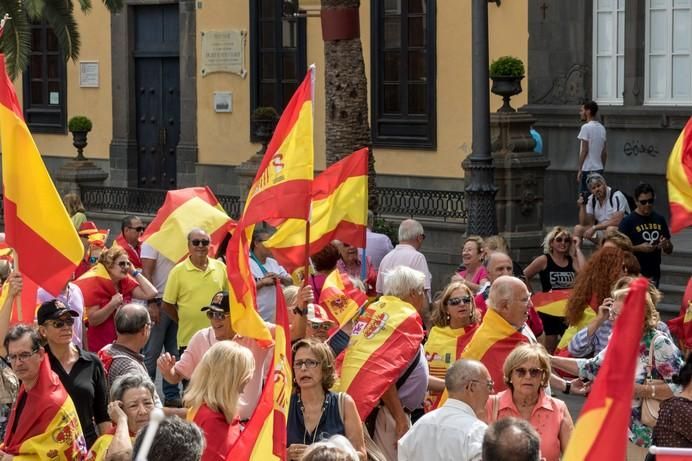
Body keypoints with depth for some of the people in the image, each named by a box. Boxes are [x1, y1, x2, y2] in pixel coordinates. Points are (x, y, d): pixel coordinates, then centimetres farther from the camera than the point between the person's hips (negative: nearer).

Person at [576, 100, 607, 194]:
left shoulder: (586, 127, -12)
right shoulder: (601, 128, 12)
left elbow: (584, 150, -15)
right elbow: (604, 152, 14)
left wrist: (579, 169, -11)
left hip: (588, 169, -8)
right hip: (599, 169, 8)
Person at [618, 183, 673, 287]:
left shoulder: (659, 220, 9)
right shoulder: (628, 221, -7)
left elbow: (669, 250, 15)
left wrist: (666, 245, -8)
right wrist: (639, 248, -22)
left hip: (654, 274, 5)